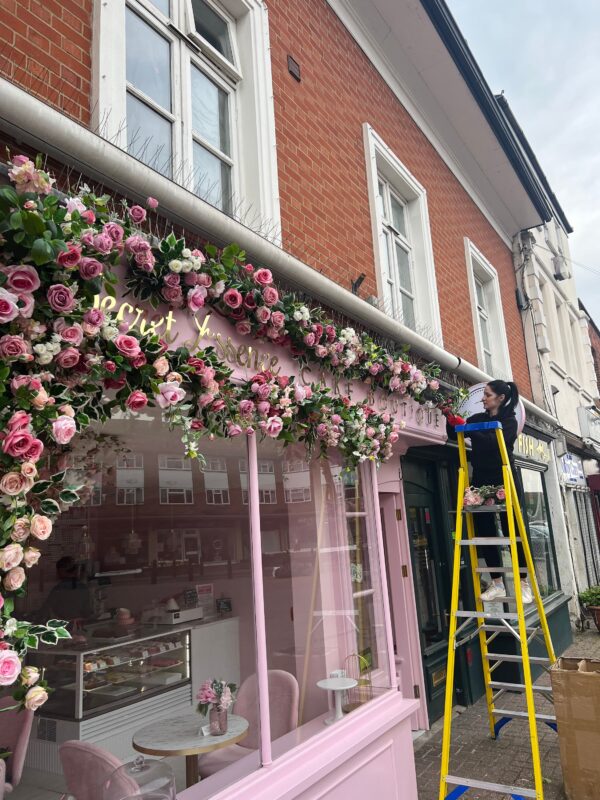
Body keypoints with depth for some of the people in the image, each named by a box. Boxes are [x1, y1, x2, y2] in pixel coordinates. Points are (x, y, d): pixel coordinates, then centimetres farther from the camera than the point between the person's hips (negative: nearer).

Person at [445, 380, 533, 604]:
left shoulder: (509, 421, -4)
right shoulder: (477, 418, 9)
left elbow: (494, 442, -22)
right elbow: (454, 435, 7)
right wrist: (451, 420, -9)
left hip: (504, 483, -4)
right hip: (481, 483, 5)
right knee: (485, 533, 4)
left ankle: (525, 584, 11)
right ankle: (497, 584, 12)